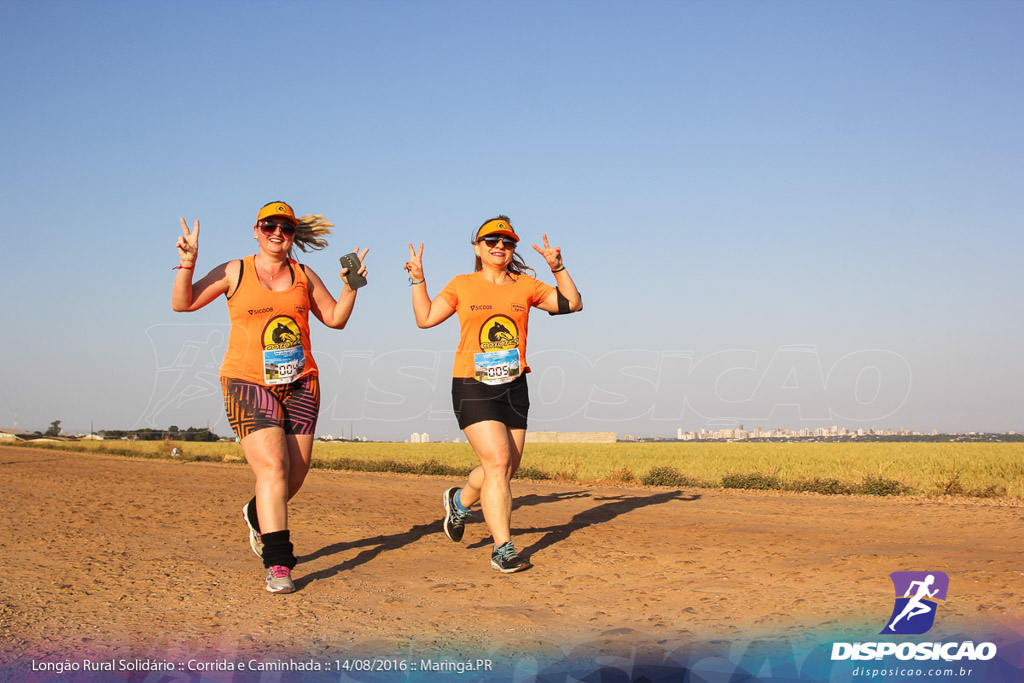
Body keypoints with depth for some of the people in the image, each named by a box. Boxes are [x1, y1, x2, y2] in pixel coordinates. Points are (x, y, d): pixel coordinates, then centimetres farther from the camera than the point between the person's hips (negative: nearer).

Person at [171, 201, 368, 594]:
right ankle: (277, 565, -17)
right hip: (249, 384, -4)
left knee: (294, 476, 5)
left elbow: (335, 318, 18)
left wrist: (350, 286, 3)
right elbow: (182, 303, 0)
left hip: (299, 385, 4)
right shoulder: (236, 272, 3)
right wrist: (187, 264, -14)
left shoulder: (303, 276, 11)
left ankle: (258, 517, 39)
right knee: (272, 467, -19)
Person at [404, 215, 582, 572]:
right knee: (497, 463, -16)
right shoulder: (462, 285, 5)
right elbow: (425, 318, 8)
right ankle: (503, 550, -10)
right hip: (473, 387, -4)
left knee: (506, 469, 10)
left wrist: (558, 268, -2)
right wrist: (418, 279, 1)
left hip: (514, 387, 4)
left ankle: (459, 501, 41)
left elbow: (573, 303, 9)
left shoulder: (525, 286, 9)